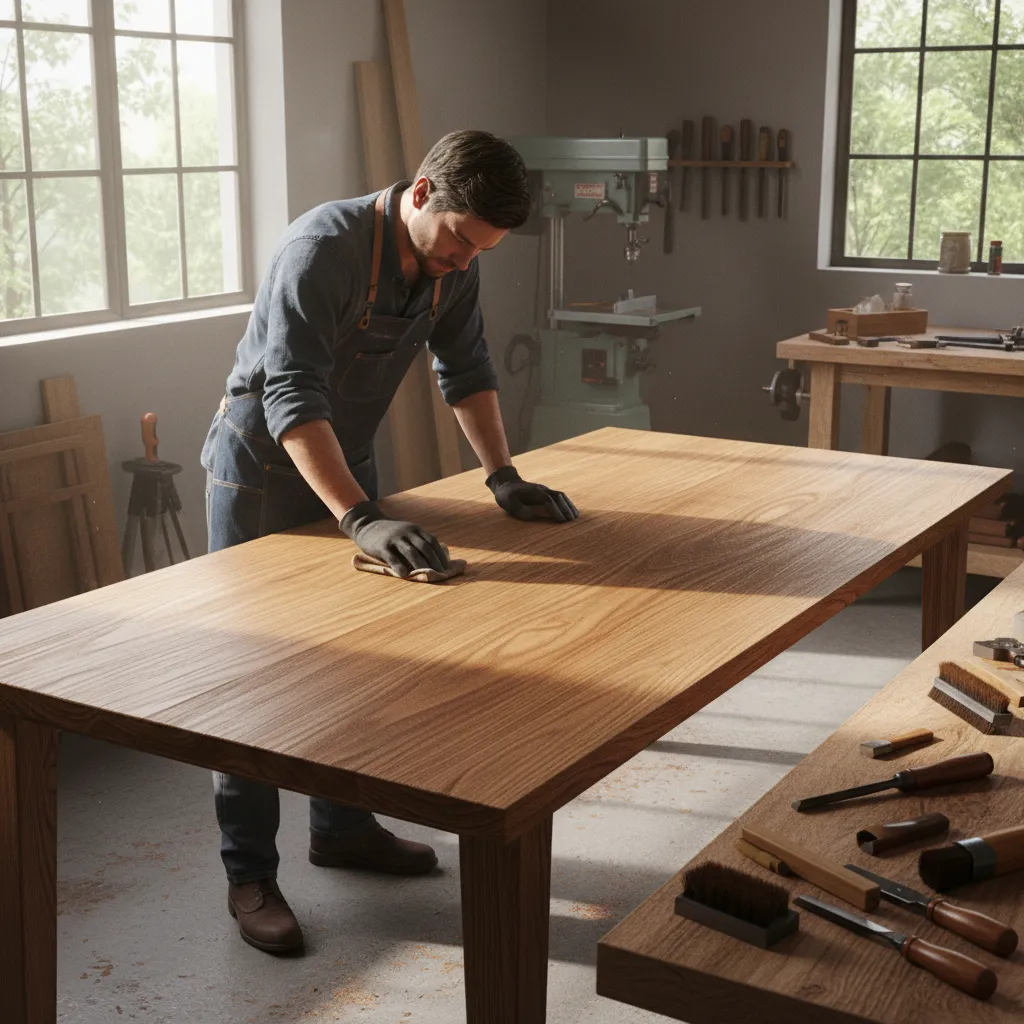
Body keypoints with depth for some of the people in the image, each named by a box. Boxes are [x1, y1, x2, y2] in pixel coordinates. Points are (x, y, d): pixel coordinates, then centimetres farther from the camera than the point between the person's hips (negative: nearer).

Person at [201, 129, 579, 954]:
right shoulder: (323, 248, -30)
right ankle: (250, 874, 9)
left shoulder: (453, 264, -7)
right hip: (262, 470, -7)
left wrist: (503, 476, -4)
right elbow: (291, 397, -38)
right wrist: (361, 519, -47)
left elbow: (466, 369, 6)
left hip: (348, 465, 7)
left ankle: (342, 827, 30)